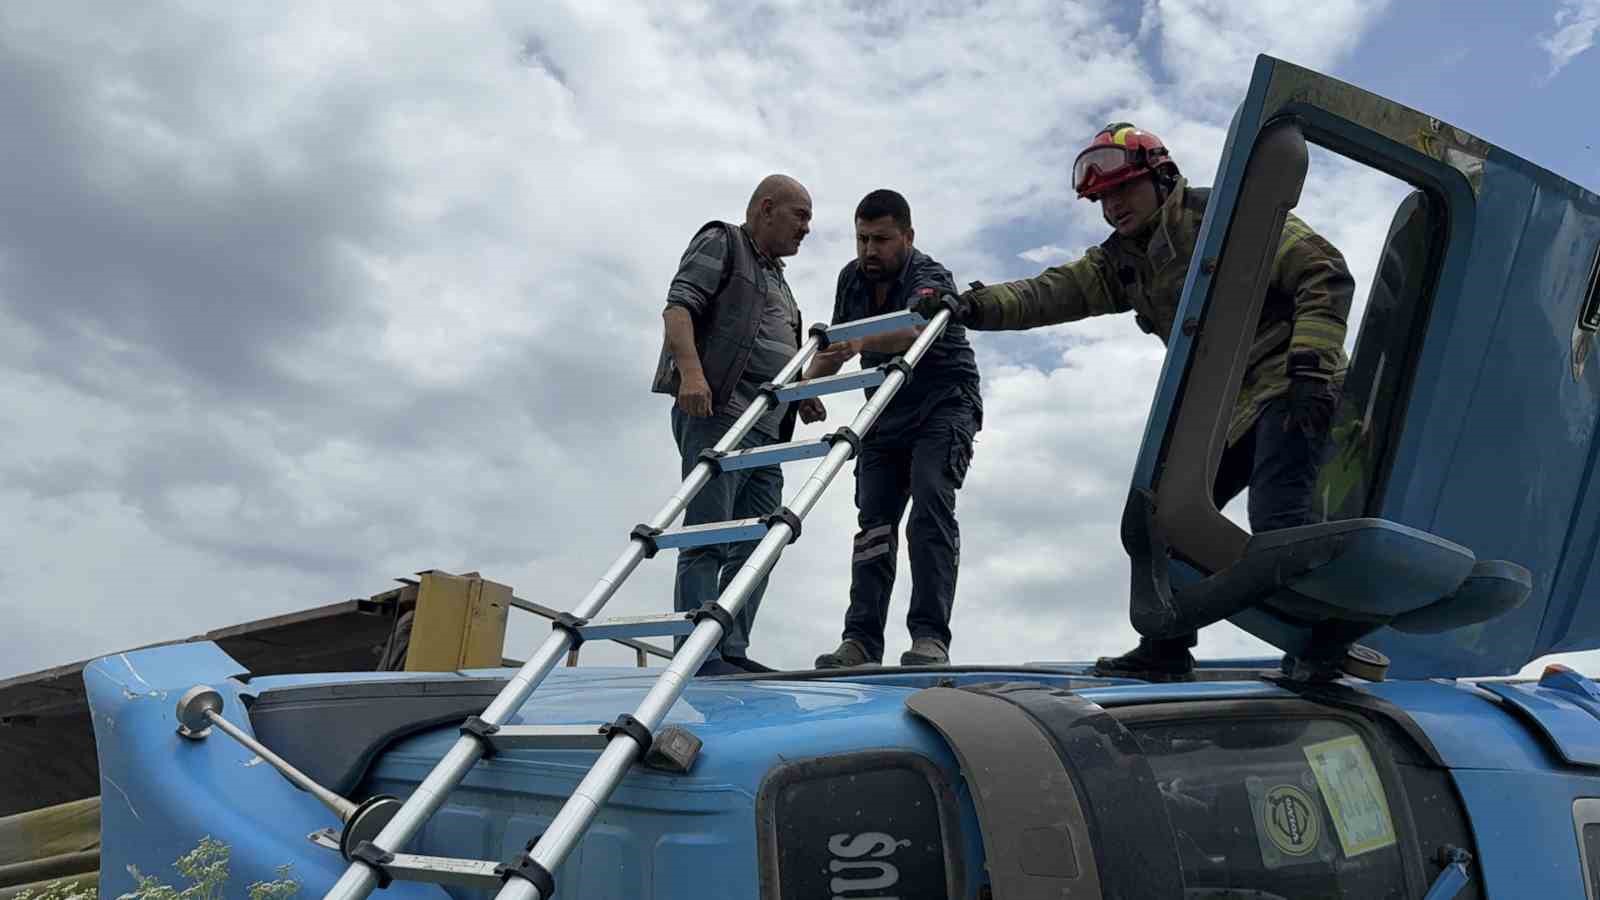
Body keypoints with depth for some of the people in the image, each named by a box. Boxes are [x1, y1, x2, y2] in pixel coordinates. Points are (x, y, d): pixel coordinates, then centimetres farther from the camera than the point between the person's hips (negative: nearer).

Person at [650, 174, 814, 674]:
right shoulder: (721, 243, 6)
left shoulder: (777, 279, 31)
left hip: (765, 430, 9)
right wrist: (691, 373, -24)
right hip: (715, 413, -9)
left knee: (754, 547, 3)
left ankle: (732, 652, 5)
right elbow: (679, 307, -9)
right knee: (708, 540, -13)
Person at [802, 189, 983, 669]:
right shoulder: (851, 278, 4)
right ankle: (861, 644, -5)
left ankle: (930, 638, -24)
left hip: (943, 408, -6)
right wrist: (808, 382, -3)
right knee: (873, 521, -3)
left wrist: (860, 343, -58)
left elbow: (911, 329, -40)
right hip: (886, 417, 6)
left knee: (931, 508, -22)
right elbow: (835, 342, 15)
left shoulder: (930, 278, -18)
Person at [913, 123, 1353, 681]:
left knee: (1276, 522, -24)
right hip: (1227, 408, 8)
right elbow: (1053, 292, -2)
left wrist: (1310, 365, -24)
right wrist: (977, 307, -18)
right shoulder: (1123, 261, 12)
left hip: (1290, 390, -8)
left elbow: (1324, 274, -14)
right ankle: (1166, 650, 17)